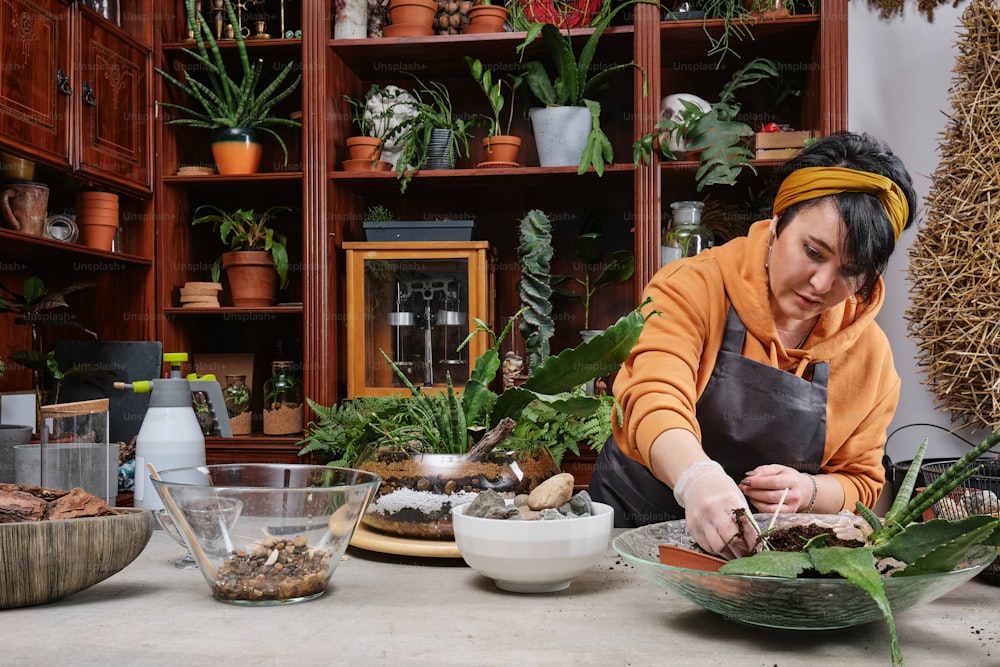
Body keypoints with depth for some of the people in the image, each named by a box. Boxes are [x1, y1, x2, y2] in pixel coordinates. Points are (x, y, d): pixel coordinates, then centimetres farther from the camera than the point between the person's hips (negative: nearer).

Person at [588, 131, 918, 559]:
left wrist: (807, 492, -16)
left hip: (759, 553, 5)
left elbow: (861, 484, 8)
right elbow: (655, 401, -30)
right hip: (634, 521, -4)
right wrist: (697, 479, -51)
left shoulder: (870, 351, 0)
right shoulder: (694, 288, -14)